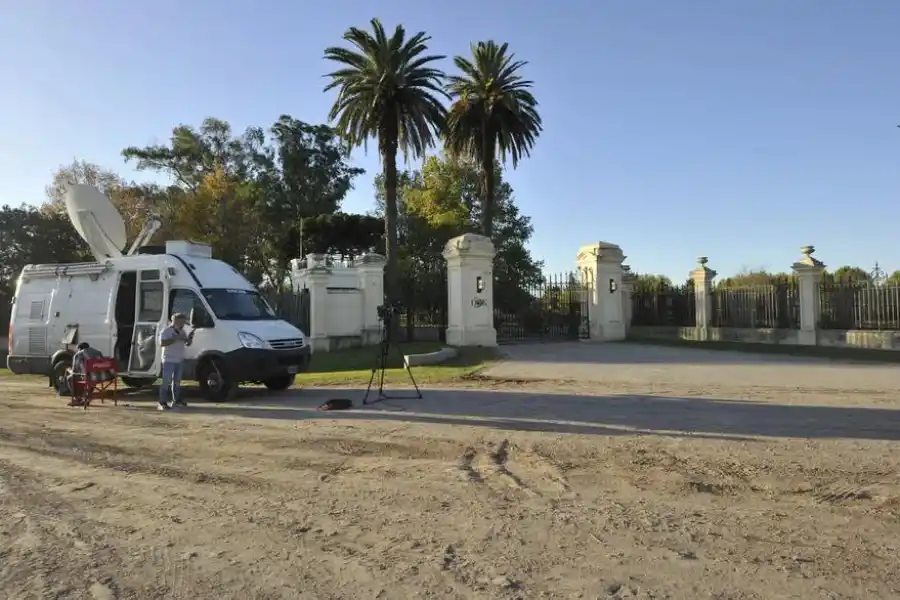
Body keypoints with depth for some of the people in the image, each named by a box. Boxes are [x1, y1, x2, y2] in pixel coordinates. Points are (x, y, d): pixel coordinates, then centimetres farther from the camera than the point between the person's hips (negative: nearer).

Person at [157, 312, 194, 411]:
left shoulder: (182, 332, 13)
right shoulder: (166, 331, -8)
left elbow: (187, 344, 16)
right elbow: (162, 343, -21)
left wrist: (190, 338, -5)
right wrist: (175, 338, -24)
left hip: (180, 360, 7)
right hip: (169, 360, -7)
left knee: (177, 380, 15)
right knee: (166, 381, -11)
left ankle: (177, 399, 25)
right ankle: (162, 402, -10)